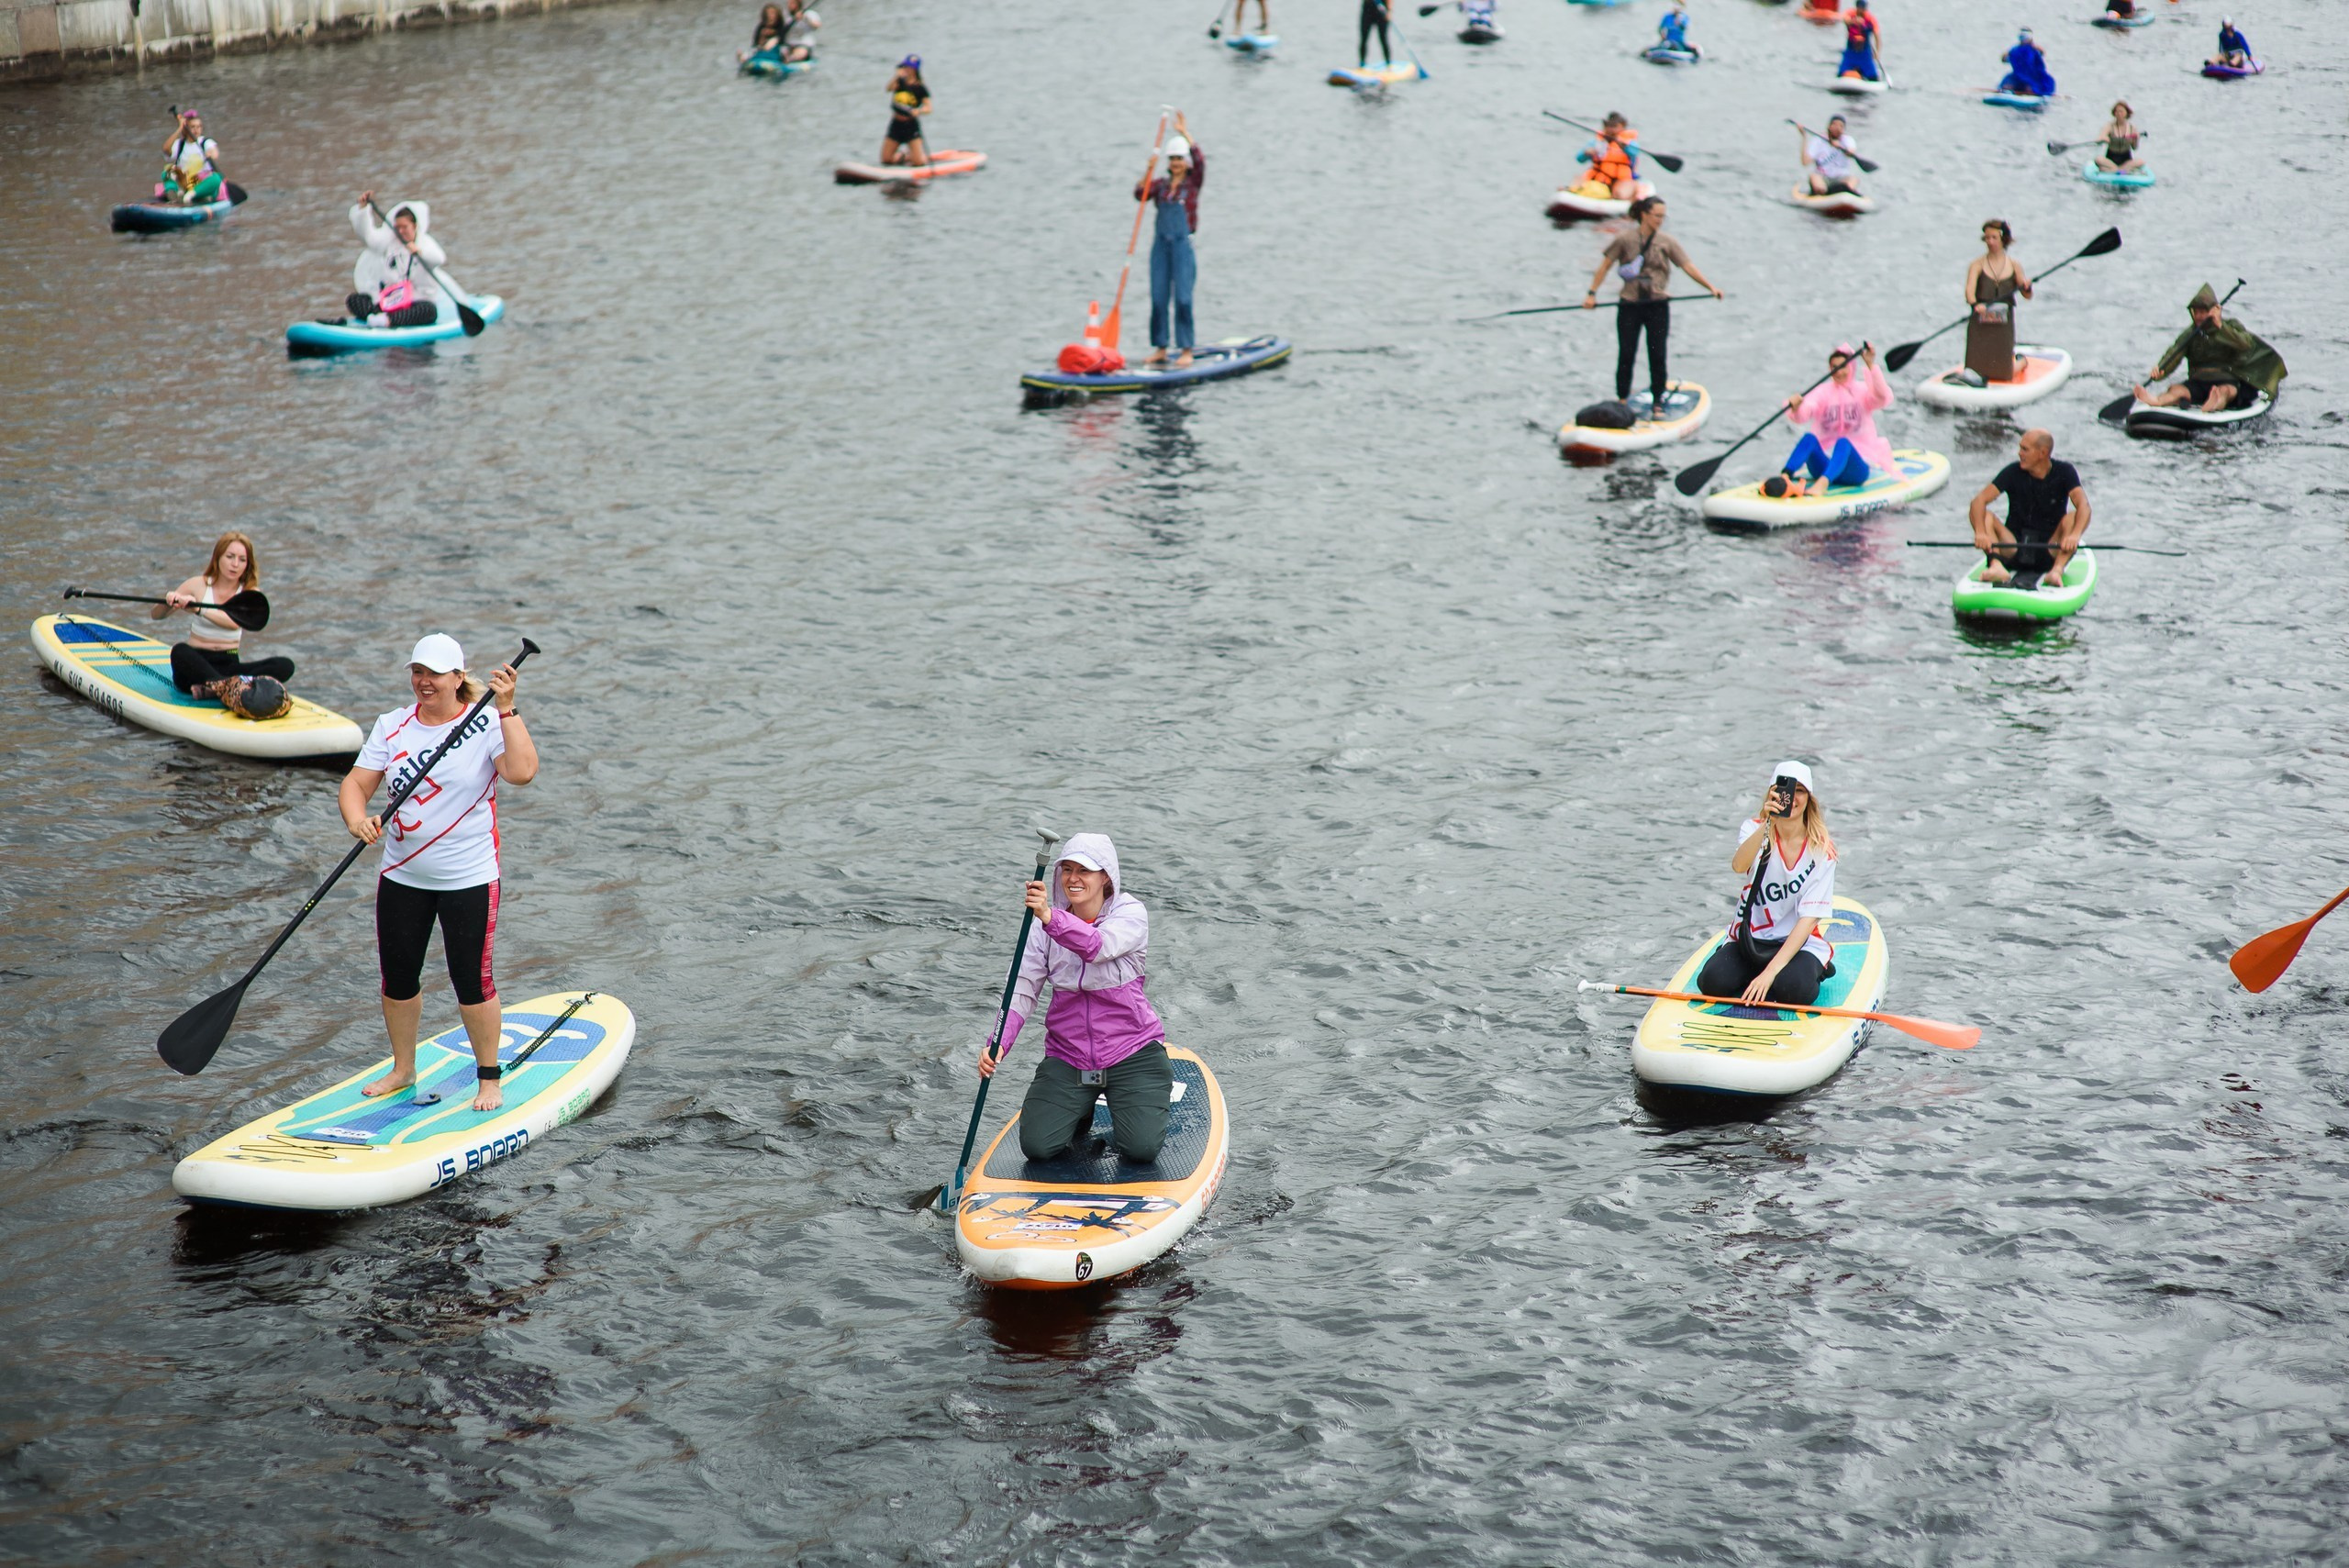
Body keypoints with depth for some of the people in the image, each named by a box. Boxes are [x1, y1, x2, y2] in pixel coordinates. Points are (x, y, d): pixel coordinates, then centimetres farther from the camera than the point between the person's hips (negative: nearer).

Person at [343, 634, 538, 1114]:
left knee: (472, 983, 0)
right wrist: (357, 819, -21)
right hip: (402, 875, 5)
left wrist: (507, 710, -28)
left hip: (469, 878, -4)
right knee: (397, 981, 13)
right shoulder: (392, 726, 4)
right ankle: (402, 1069, 32)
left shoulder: (486, 724, -9)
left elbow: (522, 772, -25)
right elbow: (356, 783, 0)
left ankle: (488, 1077, 16)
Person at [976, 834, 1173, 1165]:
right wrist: (998, 1045, -23)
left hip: (1132, 1052, -3)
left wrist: (1051, 917, -50)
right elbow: (1022, 992, -5)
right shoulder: (1045, 930, 2)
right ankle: (1082, 1110, 21)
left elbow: (1098, 947, -31)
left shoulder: (1131, 913, -9)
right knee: (1037, 1147, -12)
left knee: (1141, 1150, -18)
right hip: (1066, 1057, 3)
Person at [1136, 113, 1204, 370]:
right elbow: (1140, 194, -4)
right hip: (1161, 244, 4)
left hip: (1183, 245, -4)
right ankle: (1160, 349, 11)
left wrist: (1185, 134, -23)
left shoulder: (1194, 182, 1)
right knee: (1158, 298, 4)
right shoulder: (1161, 183, 10)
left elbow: (1200, 161, -17)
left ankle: (1186, 351, -5)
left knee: (1182, 298, -8)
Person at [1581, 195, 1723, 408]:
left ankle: (1657, 402, 9)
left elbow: (1688, 267, -4)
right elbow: (1605, 266, 2)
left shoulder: (1667, 242, 1)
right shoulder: (1625, 239, -2)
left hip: (1658, 305, 1)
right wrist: (1591, 293, -5)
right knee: (1626, 355, 0)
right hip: (1629, 305, -1)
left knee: (1657, 356, 0)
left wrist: (1711, 287, -15)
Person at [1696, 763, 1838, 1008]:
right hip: (1748, 939, 1)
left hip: (1799, 943, -1)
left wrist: (1771, 972, -25)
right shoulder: (1755, 829, -4)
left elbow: (1809, 918, -14)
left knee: (1793, 990, -33)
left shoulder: (1821, 850, -8)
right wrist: (1766, 825, -47)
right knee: (1713, 982, -26)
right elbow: (1739, 866, -28)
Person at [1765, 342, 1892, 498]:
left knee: (1843, 443, -34)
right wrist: (1796, 409, -35)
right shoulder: (1823, 392, 9)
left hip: (1856, 468, -2)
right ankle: (1784, 477, -53)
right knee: (1809, 437, -28)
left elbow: (1884, 398, -16)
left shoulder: (1863, 391, 7)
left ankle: (1822, 484, -61)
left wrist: (1871, 365, -25)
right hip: (1825, 466, 2)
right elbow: (1802, 416, -11)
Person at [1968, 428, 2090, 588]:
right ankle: (1997, 566, -44)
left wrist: (2075, 535, -41)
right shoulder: (2013, 472, -3)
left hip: (2049, 553, -1)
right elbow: (1978, 502, -15)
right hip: (2014, 550, 1)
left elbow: (2083, 505, -20)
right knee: (1984, 516, -20)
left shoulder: (2064, 472, -3)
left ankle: (2056, 571, -42)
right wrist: (1980, 532, -36)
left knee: (2072, 517, -24)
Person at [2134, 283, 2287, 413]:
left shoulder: (2232, 326, 8)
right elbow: (2172, 356, -2)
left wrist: (2220, 326, -22)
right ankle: (2155, 401, -63)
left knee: (2225, 391, -38)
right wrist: (2159, 370, -24)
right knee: (2176, 390, -28)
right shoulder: (2190, 334, 14)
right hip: (2198, 382, 3)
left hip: (2228, 381, -3)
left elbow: (2246, 344, -14)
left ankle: (2212, 406, -75)